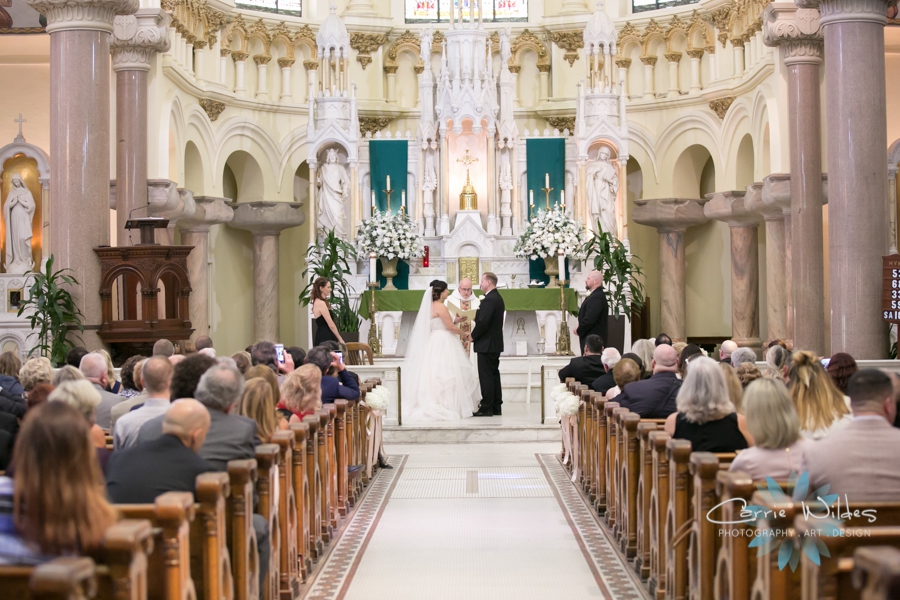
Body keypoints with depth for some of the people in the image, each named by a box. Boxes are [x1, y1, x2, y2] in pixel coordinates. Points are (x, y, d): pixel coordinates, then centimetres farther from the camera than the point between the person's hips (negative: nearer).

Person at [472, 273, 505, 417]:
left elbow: (483, 322, -23)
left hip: (486, 344, -10)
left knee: (486, 376, -6)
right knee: (494, 375, 12)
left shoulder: (489, 300, -19)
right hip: (495, 343, 10)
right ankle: (496, 407, 16)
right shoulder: (497, 298, 13)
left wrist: (473, 336, -9)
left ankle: (486, 408, -4)